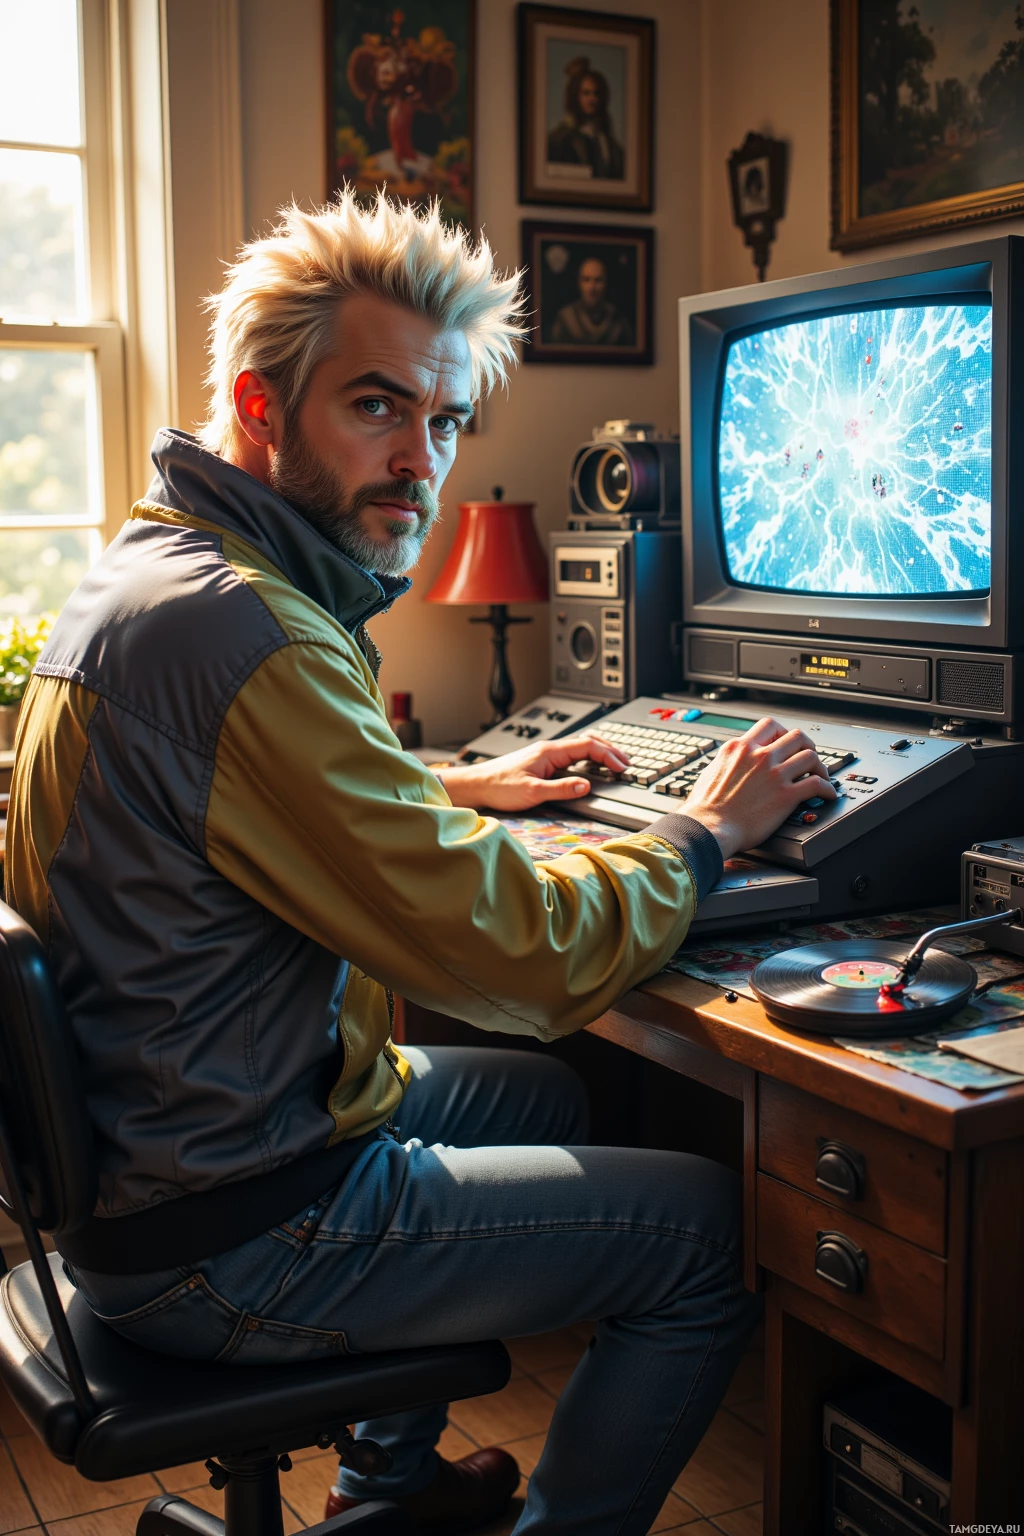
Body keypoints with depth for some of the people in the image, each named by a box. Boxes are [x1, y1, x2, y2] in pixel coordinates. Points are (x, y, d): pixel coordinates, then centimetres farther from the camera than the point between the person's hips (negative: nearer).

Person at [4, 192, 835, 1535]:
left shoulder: (151, 569, 6)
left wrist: (454, 790, 14)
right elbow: (528, 957, -26)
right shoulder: (246, 639, -28)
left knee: (545, 1095, 29)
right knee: (714, 1223, -3)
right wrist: (703, 833, -9)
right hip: (218, 1245, -10)